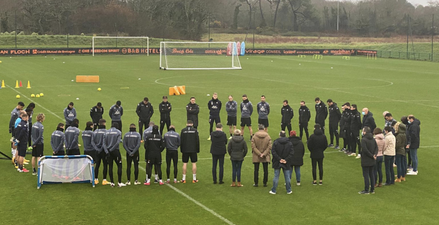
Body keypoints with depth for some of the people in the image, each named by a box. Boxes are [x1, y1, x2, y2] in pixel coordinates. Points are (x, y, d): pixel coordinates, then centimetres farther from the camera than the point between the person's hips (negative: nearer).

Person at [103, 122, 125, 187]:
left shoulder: (106, 132, 8)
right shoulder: (118, 132, -2)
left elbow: (104, 143, -1)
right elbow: (117, 142, -13)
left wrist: (107, 151, -6)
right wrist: (111, 149, -8)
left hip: (109, 152, 4)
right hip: (115, 151, -4)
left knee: (110, 166, 9)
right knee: (119, 165, 4)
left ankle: (112, 182, 10)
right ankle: (119, 182, 0)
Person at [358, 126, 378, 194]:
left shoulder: (363, 140, -17)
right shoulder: (373, 139, 6)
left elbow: (365, 150, -22)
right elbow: (376, 148, 0)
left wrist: (372, 156, -14)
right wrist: (374, 155, -10)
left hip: (366, 161, -7)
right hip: (372, 161, 7)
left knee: (366, 175, 0)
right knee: (371, 174, 14)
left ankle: (366, 190, 3)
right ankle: (372, 189, 18)